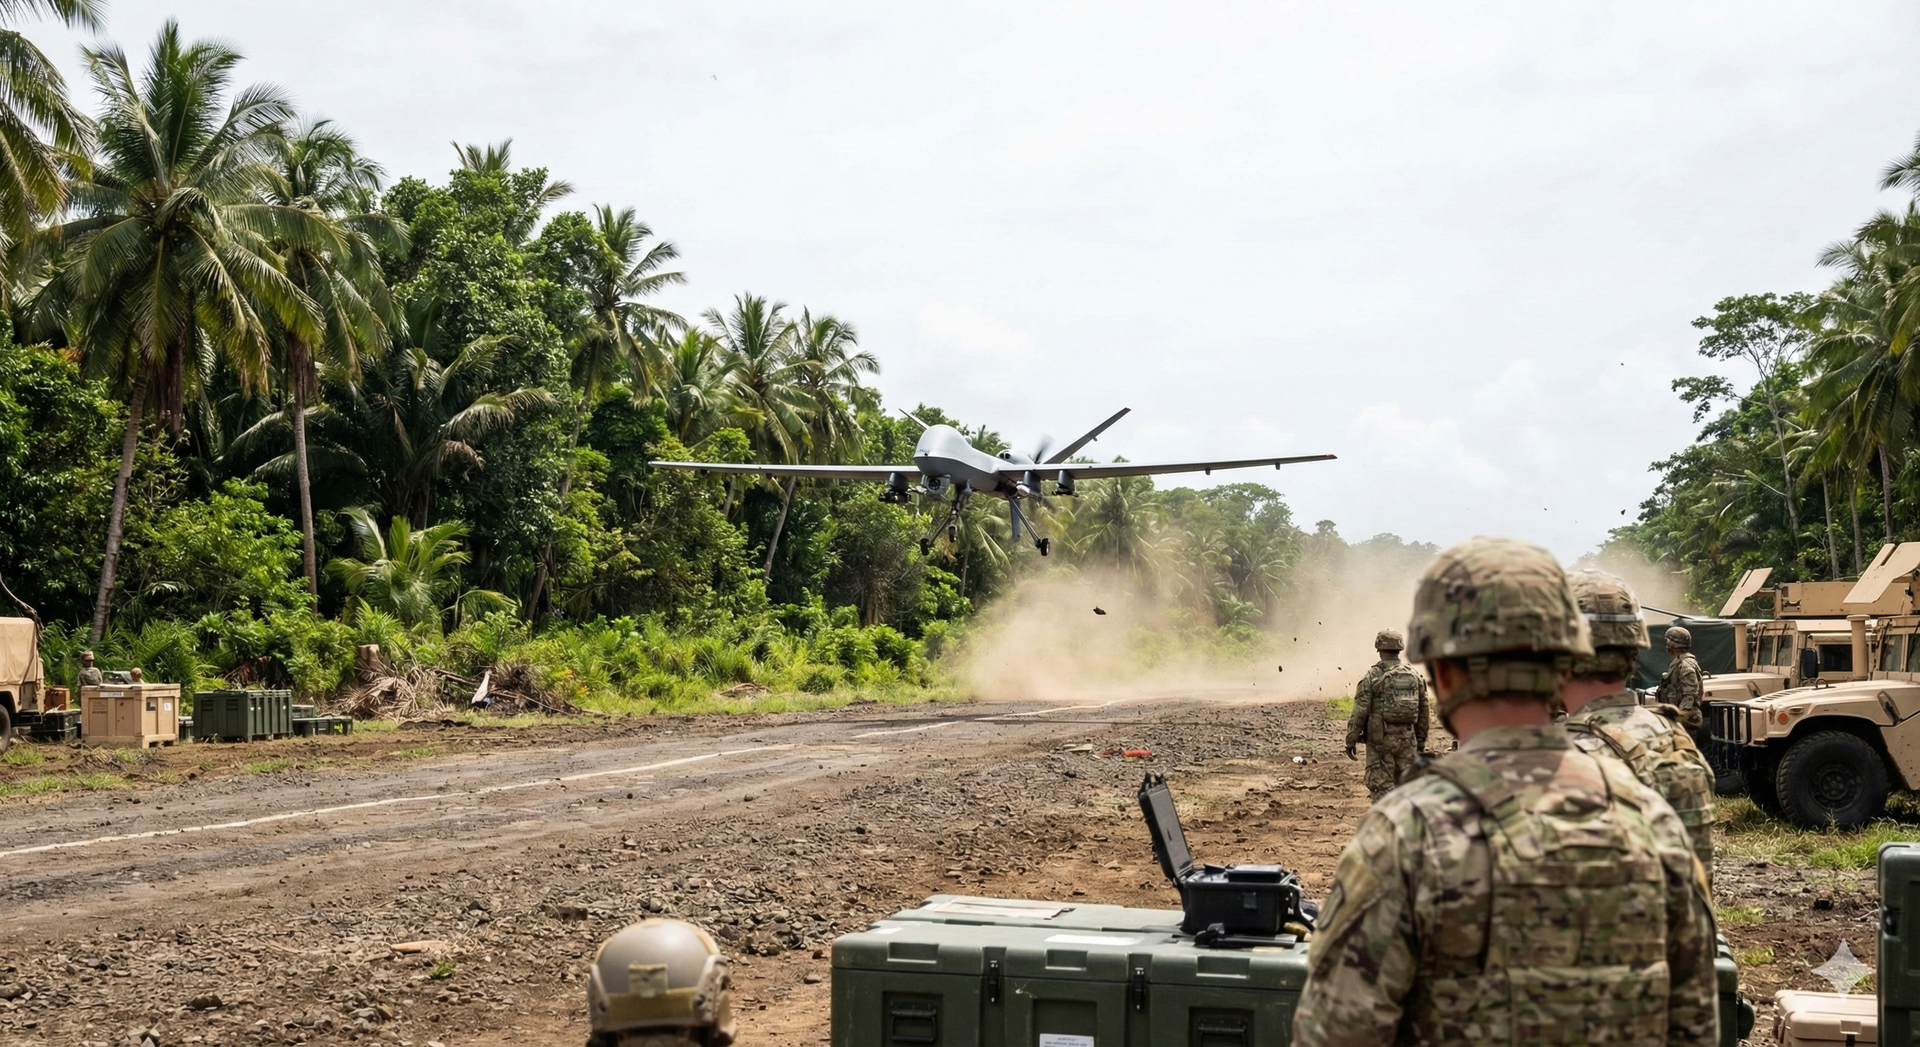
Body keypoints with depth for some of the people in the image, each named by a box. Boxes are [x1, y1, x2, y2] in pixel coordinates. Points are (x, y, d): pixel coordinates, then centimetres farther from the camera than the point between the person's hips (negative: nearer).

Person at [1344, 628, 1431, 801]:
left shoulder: (1373, 676, -7)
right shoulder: (1414, 675, 7)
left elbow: (1360, 712, -10)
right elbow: (1423, 711, 12)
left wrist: (1351, 741, -3)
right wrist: (1421, 741, 20)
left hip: (1380, 738, -4)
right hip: (1407, 739, 4)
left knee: (1381, 786, 0)